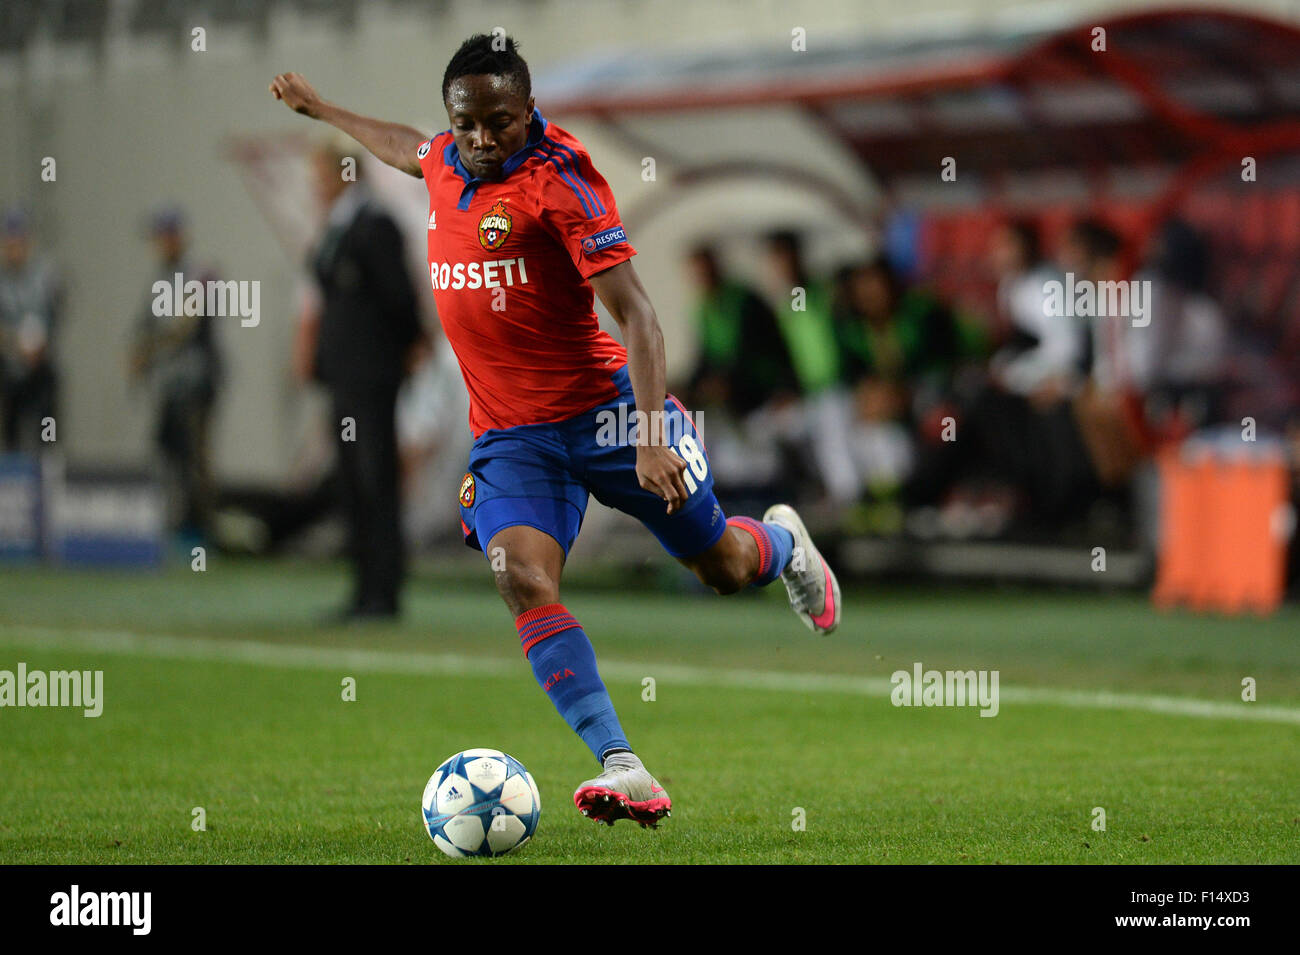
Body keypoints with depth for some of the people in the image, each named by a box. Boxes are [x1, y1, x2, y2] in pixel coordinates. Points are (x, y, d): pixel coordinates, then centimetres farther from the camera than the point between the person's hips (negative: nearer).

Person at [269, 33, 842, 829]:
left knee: (722, 566, 8)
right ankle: (623, 767, -30)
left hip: (601, 411, -5)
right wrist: (320, 109, 47)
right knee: (523, 578, -21)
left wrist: (652, 435, -30)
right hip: (509, 435, 5)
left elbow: (633, 309, -21)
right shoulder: (447, 163, 5)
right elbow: (405, 147, 33)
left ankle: (782, 544, 48)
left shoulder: (559, 175, -16)